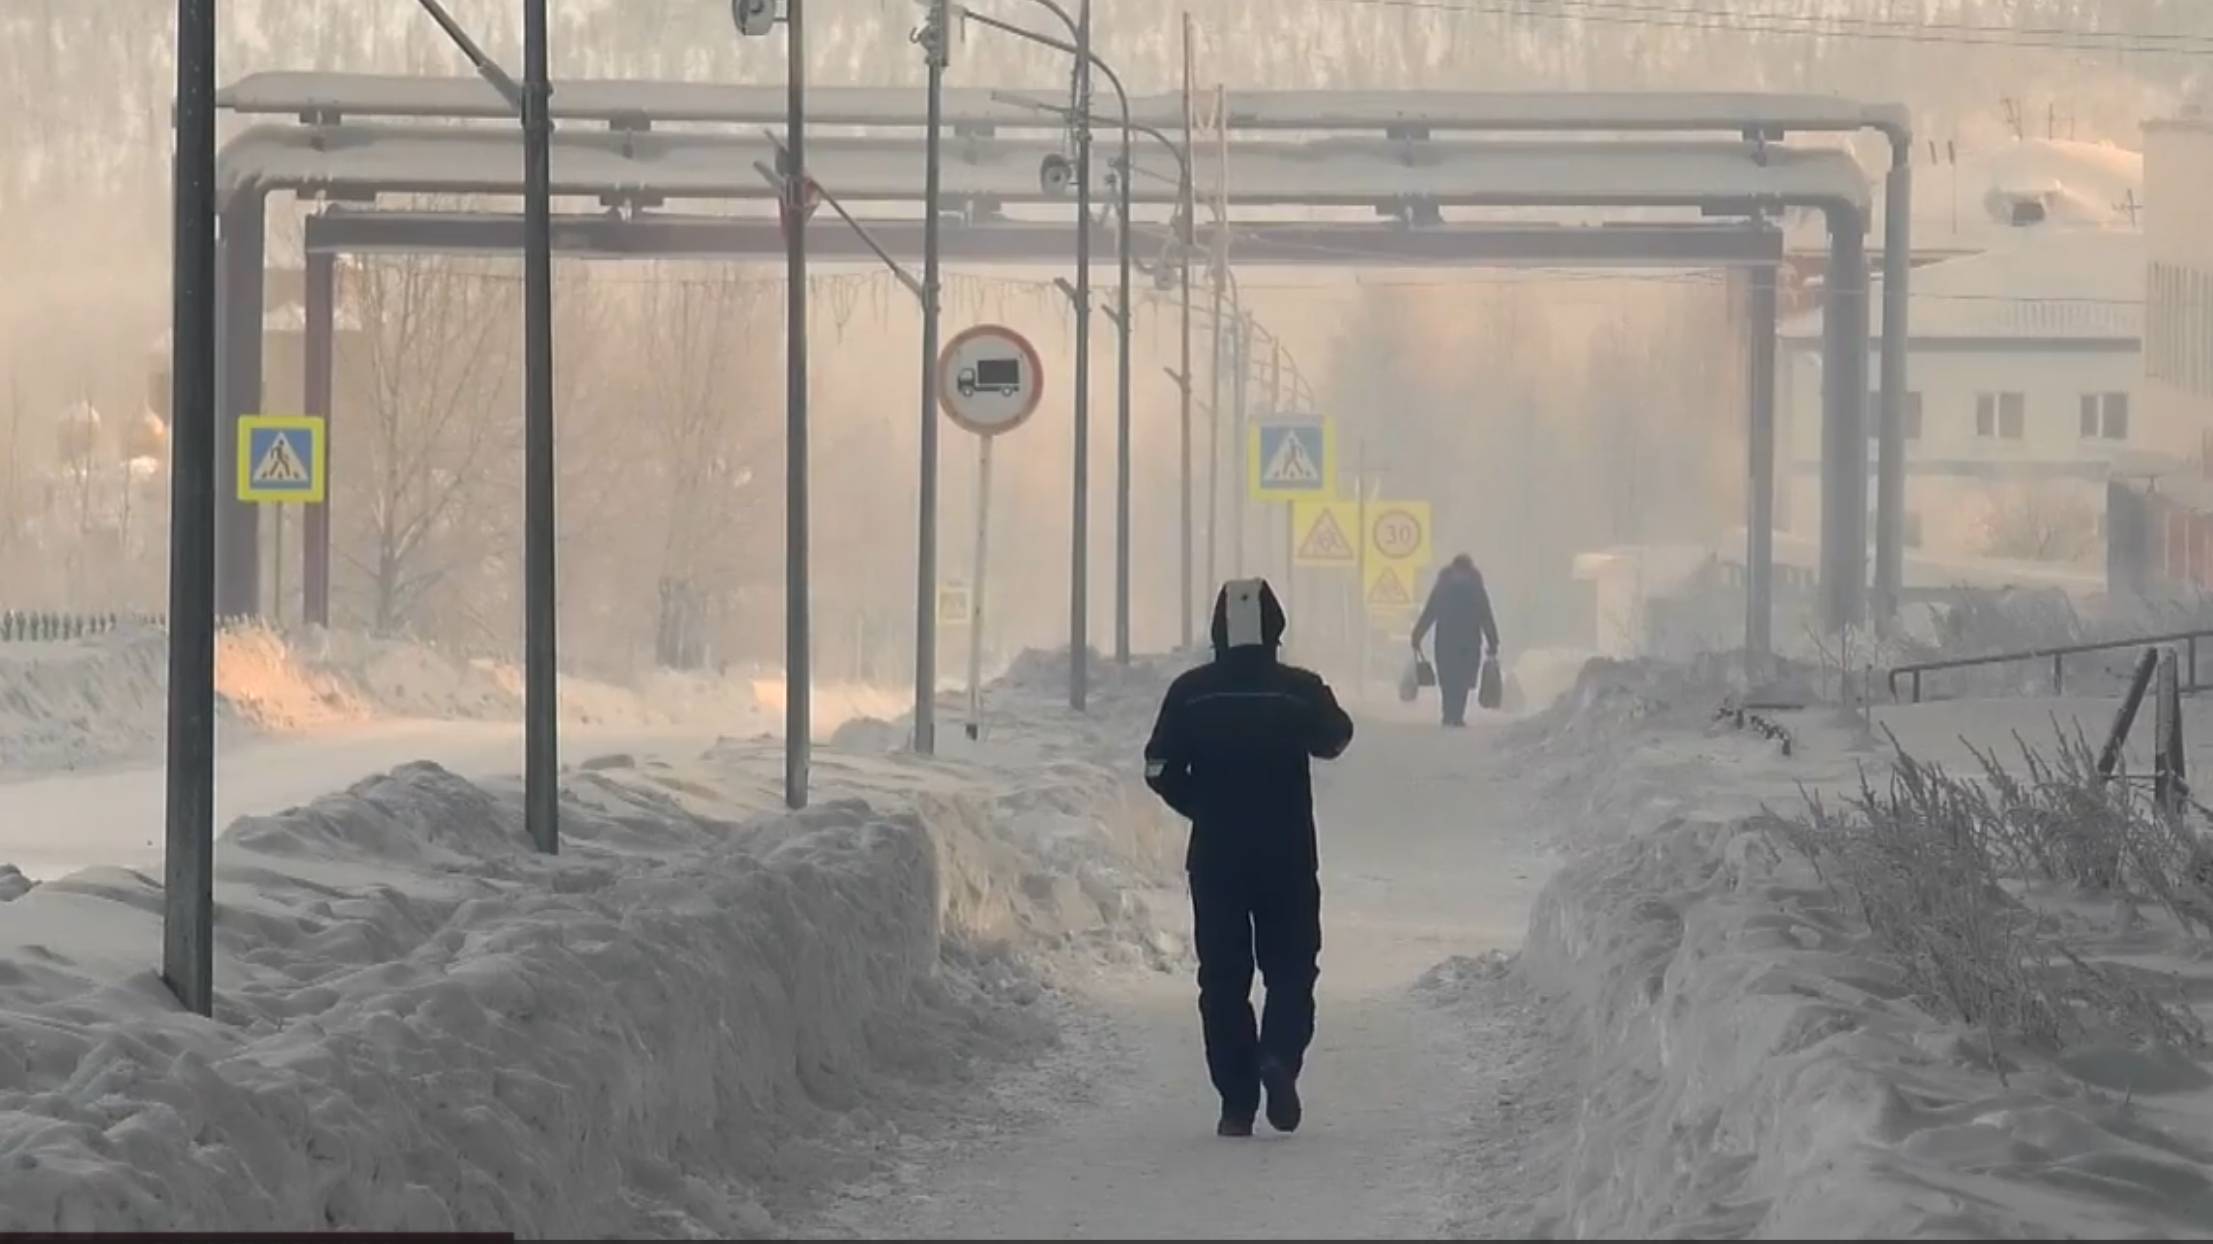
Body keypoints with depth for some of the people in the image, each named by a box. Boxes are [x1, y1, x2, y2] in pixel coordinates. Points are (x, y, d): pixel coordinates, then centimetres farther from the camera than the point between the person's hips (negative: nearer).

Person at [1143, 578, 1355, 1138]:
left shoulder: (1190, 693, -6)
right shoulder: (1300, 690, -8)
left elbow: (1161, 771, -6)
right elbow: (1335, 739, 12)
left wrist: (1204, 808, 10)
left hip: (1214, 857, 1)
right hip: (1289, 858, -1)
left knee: (1223, 977, 7)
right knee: (1291, 968, 12)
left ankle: (1237, 1104, 4)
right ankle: (1280, 1054, -16)